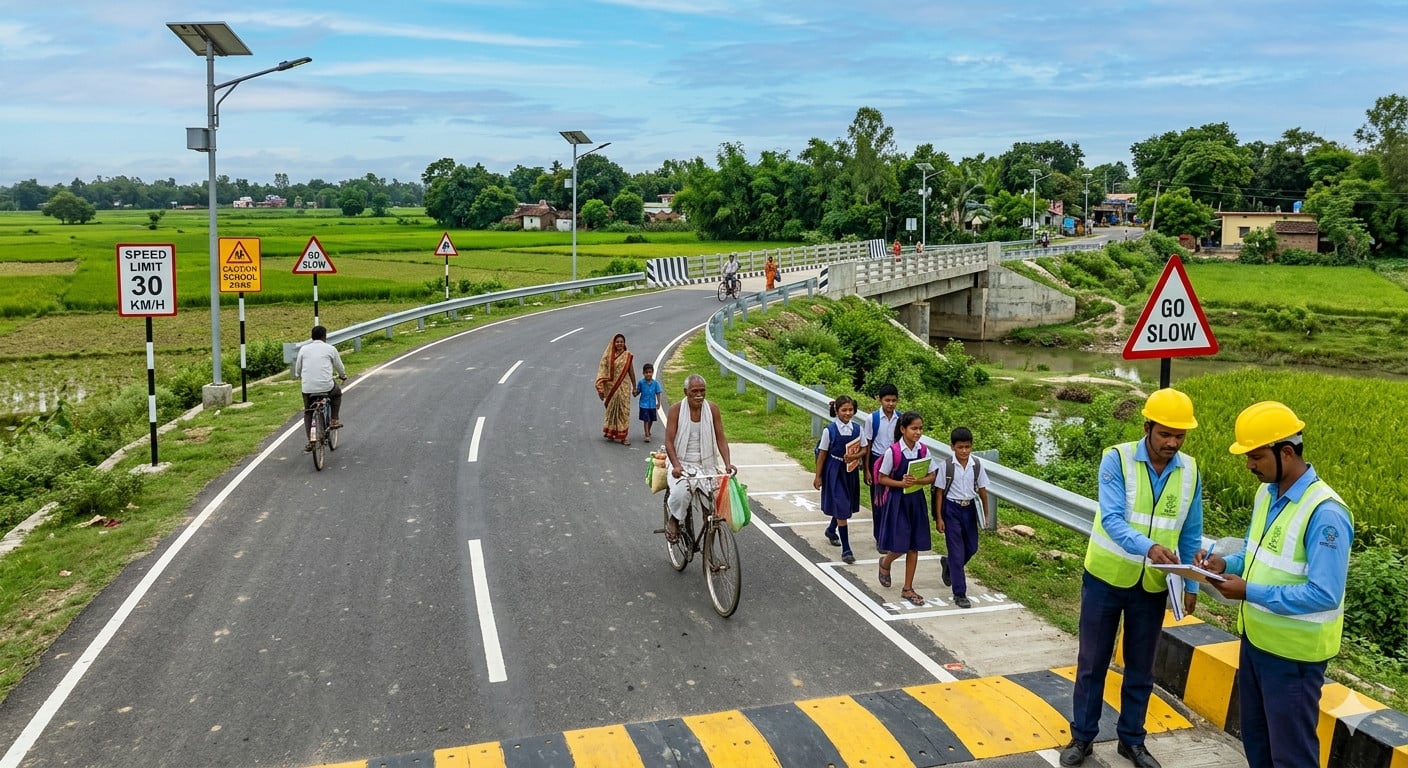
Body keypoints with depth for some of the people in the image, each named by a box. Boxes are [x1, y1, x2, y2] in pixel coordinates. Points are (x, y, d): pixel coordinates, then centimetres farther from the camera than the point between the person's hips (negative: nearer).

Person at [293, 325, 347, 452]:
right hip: (326, 386, -2)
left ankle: (309, 441, 13)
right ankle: (334, 421, 23)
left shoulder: (304, 349, 10)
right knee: (337, 393, 31)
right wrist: (343, 376, 36)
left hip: (307, 388, 2)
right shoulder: (330, 349, 5)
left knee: (308, 413, 20)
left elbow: (297, 371, 16)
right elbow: (340, 368, 14)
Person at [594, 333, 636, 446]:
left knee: (623, 410, 0)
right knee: (612, 409, 8)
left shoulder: (627, 355, 2)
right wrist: (601, 388, -9)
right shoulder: (608, 356, -1)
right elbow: (603, 372, -3)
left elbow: (631, 372, 7)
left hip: (624, 386, 0)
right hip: (611, 387, 0)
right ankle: (612, 433, 19)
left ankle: (622, 435, 3)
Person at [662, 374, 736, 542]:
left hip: (706, 465, 3)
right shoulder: (676, 410, -6)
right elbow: (669, 442, -9)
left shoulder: (712, 409, 1)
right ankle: (674, 519, 2)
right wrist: (676, 465, -25)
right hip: (682, 464, -3)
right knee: (680, 493, -31)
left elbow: (720, 439, 1)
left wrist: (727, 464, -13)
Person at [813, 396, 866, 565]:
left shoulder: (858, 429, -2)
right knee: (841, 508, -7)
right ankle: (846, 549, -4)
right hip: (834, 470, -4)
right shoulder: (829, 430, -11)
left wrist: (855, 456, -15)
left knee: (844, 505, 20)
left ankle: (831, 530, 50)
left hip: (851, 470, 4)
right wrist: (818, 476, -3)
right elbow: (822, 454, -5)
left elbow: (864, 449, 7)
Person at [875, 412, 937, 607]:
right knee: (899, 545, -4)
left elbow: (931, 477, 1)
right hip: (898, 500, -4)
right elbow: (882, 478, -9)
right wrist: (901, 483, -23)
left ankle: (908, 589, 19)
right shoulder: (893, 451, -14)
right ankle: (885, 562, 32)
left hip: (917, 500, 4)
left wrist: (917, 481, -18)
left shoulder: (923, 450, -2)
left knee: (914, 546, 8)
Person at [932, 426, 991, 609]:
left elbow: (982, 490, 3)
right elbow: (939, 492, -8)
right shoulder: (946, 466, -13)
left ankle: (948, 564, 45)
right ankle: (959, 594, 5)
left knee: (971, 548, 14)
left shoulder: (977, 465, -5)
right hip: (951, 509, -4)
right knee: (957, 551, -2)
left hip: (969, 508, 4)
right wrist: (938, 518, -8)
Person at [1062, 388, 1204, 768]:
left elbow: (1191, 534, 5)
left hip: (1153, 585, 3)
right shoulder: (1117, 459, -16)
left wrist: (1191, 585, 5)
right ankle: (1082, 737, 23)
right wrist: (1147, 547, -43)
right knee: (1092, 662, 9)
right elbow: (1111, 519, -27)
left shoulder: (1190, 471, -4)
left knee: (1141, 668, 14)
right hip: (1106, 578, -3)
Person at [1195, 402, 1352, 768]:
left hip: (1293, 652, -8)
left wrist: (1250, 593, -26)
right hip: (1256, 639, 8)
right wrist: (1225, 563, -4)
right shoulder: (1267, 494, 2)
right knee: (1255, 739, 22)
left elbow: (1324, 595, -28)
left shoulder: (1324, 513, -26)